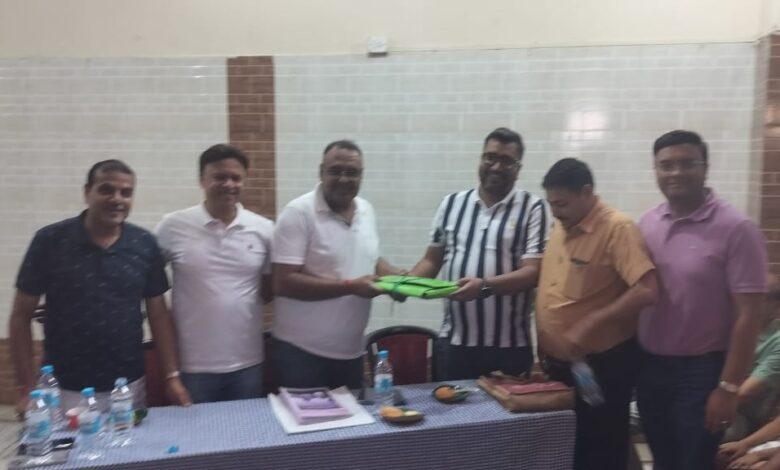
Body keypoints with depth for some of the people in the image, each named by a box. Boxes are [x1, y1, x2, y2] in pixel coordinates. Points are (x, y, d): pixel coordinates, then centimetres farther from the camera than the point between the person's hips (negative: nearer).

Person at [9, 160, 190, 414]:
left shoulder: (145, 244, -3)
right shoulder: (50, 241, -8)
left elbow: (158, 314, 3)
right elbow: (21, 316, -3)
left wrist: (172, 376, -2)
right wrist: (27, 388, -6)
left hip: (130, 387, 2)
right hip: (65, 390, -1)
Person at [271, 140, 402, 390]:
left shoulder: (367, 210, 6)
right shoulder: (299, 213, -15)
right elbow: (284, 283, -20)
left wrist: (399, 277, -2)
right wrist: (350, 286, -24)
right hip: (302, 351, -6)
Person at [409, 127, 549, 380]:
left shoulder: (533, 208, -3)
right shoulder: (451, 204, 9)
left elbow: (533, 272, -11)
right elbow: (432, 260, 12)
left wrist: (484, 286, -26)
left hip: (509, 346, -3)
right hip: (454, 341, 3)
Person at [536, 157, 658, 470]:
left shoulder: (617, 228, -17)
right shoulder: (560, 227, 7)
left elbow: (646, 291, -26)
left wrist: (589, 324, -28)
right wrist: (544, 348, 10)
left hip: (601, 365, -8)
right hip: (557, 362, 8)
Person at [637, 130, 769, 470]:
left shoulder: (736, 229, -13)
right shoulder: (647, 223, 2)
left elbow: (747, 315, -14)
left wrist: (729, 387, -15)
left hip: (701, 371, -5)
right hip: (649, 366, 5)